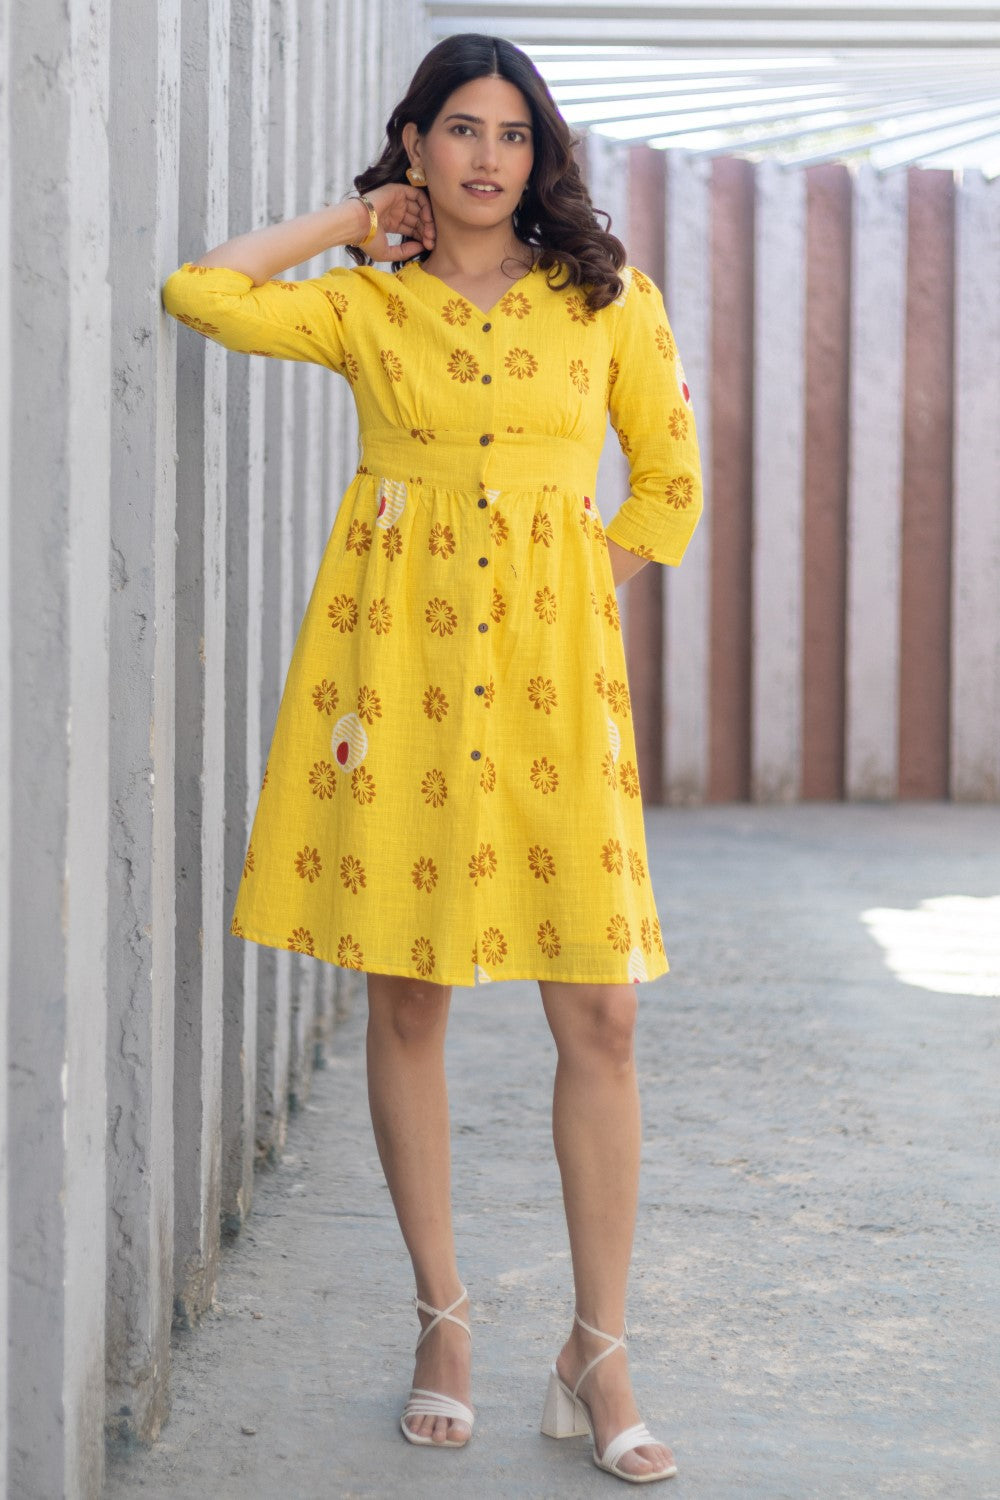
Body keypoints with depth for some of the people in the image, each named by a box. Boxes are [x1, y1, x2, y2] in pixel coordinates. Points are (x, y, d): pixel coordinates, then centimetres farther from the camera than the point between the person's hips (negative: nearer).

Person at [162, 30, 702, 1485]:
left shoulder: (608, 299, 8)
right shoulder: (365, 301, 7)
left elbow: (672, 479, 14)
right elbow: (200, 292, -7)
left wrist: (586, 597, 5)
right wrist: (347, 221, 5)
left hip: (552, 661, 0)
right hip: (395, 651, 0)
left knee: (599, 1010, -6)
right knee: (406, 996, 3)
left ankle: (598, 1354, 4)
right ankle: (443, 1323, 17)